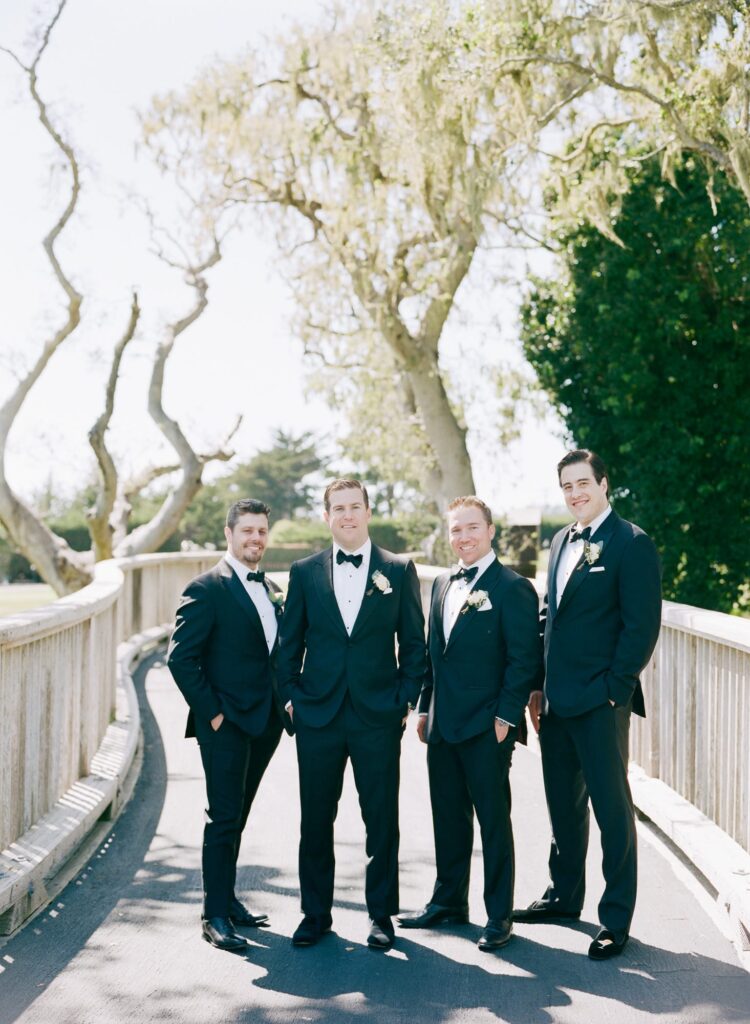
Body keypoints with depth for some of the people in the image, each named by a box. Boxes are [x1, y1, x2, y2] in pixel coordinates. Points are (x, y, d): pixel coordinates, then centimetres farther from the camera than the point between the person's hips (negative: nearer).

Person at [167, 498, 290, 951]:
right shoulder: (207, 589, -9)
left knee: (237, 816, 15)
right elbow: (181, 658, -13)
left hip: (265, 722, 7)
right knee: (225, 819, -4)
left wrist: (285, 701, 8)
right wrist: (211, 711, -14)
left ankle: (227, 898, 25)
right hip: (226, 724, -7)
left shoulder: (273, 591, 13)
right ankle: (215, 915, 3)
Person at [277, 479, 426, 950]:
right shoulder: (305, 572, 7)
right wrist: (291, 696, 2)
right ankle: (316, 912, 20)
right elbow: (291, 642, 10)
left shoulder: (399, 570, 3)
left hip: (378, 716, -1)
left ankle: (381, 914, 18)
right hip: (318, 714, 1)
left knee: (382, 819, 4)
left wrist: (405, 699, -3)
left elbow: (414, 642, 4)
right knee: (316, 819, 7)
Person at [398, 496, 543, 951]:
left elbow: (524, 658, -12)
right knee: (448, 816, 15)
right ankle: (449, 900, 28)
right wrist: (425, 709, 15)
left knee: (494, 819, 1)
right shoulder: (442, 584, 14)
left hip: (487, 726, -7)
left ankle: (499, 915, 10)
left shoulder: (513, 588, -9)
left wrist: (506, 717, -15)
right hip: (443, 724, 7)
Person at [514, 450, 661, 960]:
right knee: (563, 803, 17)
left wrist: (614, 689, -16)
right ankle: (565, 895, 32)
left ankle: (616, 919, 9)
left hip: (601, 701, -7)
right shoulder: (562, 541, 14)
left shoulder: (632, 544, -10)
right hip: (557, 698, 8)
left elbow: (643, 625, -13)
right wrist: (540, 686, 13)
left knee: (612, 807, 0)